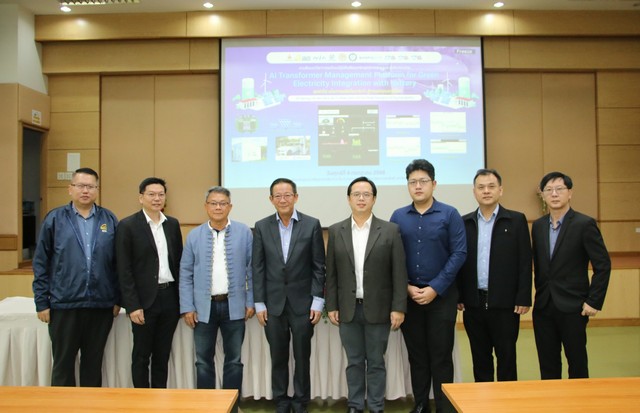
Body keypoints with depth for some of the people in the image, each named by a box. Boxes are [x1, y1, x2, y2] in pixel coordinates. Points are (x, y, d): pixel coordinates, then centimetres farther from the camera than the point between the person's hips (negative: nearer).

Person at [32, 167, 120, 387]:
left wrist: (118, 299, 4)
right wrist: (42, 302, -2)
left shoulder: (109, 220, 4)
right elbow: (41, 263, 1)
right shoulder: (54, 219, 1)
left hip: (101, 305, 1)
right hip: (64, 305, -1)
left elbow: (118, 263, 6)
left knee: (93, 363, 13)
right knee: (63, 363, 10)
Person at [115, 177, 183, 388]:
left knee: (163, 355, 14)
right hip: (145, 300, -4)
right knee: (141, 356, 8)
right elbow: (124, 270, -9)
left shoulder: (173, 224, 9)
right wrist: (132, 305, -13)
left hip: (170, 298, 4)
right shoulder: (127, 226, -6)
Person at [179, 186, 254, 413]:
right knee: (203, 361, 9)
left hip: (234, 305, -1)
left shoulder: (244, 232, 0)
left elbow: (252, 269, 1)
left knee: (234, 360, 9)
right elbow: (185, 274, 3)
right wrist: (187, 307, -3)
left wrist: (251, 301, -2)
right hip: (204, 307, 1)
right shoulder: (194, 235, 3)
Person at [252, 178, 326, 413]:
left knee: (302, 357, 8)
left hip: (302, 303, -1)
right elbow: (258, 268, 2)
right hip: (273, 303, 1)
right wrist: (259, 303, -1)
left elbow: (319, 267, -2)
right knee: (278, 358, 11)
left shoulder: (312, 225, -3)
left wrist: (318, 301, -6)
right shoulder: (262, 227, 2)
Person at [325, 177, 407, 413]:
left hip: (378, 309, -1)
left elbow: (399, 273, -4)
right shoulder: (336, 231, 4)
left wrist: (398, 308, -8)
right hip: (348, 309, 2)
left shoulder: (390, 231, -2)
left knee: (376, 362, 8)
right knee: (354, 362, 11)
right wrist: (331, 306, 2)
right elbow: (331, 273, 5)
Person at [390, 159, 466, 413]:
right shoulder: (398, 217, 4)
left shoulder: (449, 214, -3)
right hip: (409, 296, 3)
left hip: (441, 295, -2)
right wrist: (407, 287, -8)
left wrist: (435, 288, -13)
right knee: (416, 355, 12)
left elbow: (459, 254, -8)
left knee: (441, 355, 4)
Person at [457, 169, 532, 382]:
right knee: (480, 358, 12)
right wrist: (458, 297, 1)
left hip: (505, 303, -2)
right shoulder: (464, 222, 6)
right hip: (474, 303, 2)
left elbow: (525, 262, -3)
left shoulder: (516, 220, 0)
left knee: (506, 357, 8)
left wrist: (523, 299, -8)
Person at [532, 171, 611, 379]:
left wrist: (594, 301, -11)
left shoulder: (584, 224, -8)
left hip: (572, 307, -4)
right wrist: (539, 293, 11)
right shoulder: (538, 226, 8)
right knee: (547, 365, 11)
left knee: (577, 362, 7)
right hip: (543, 306, 5)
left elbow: (603, 265, -8)